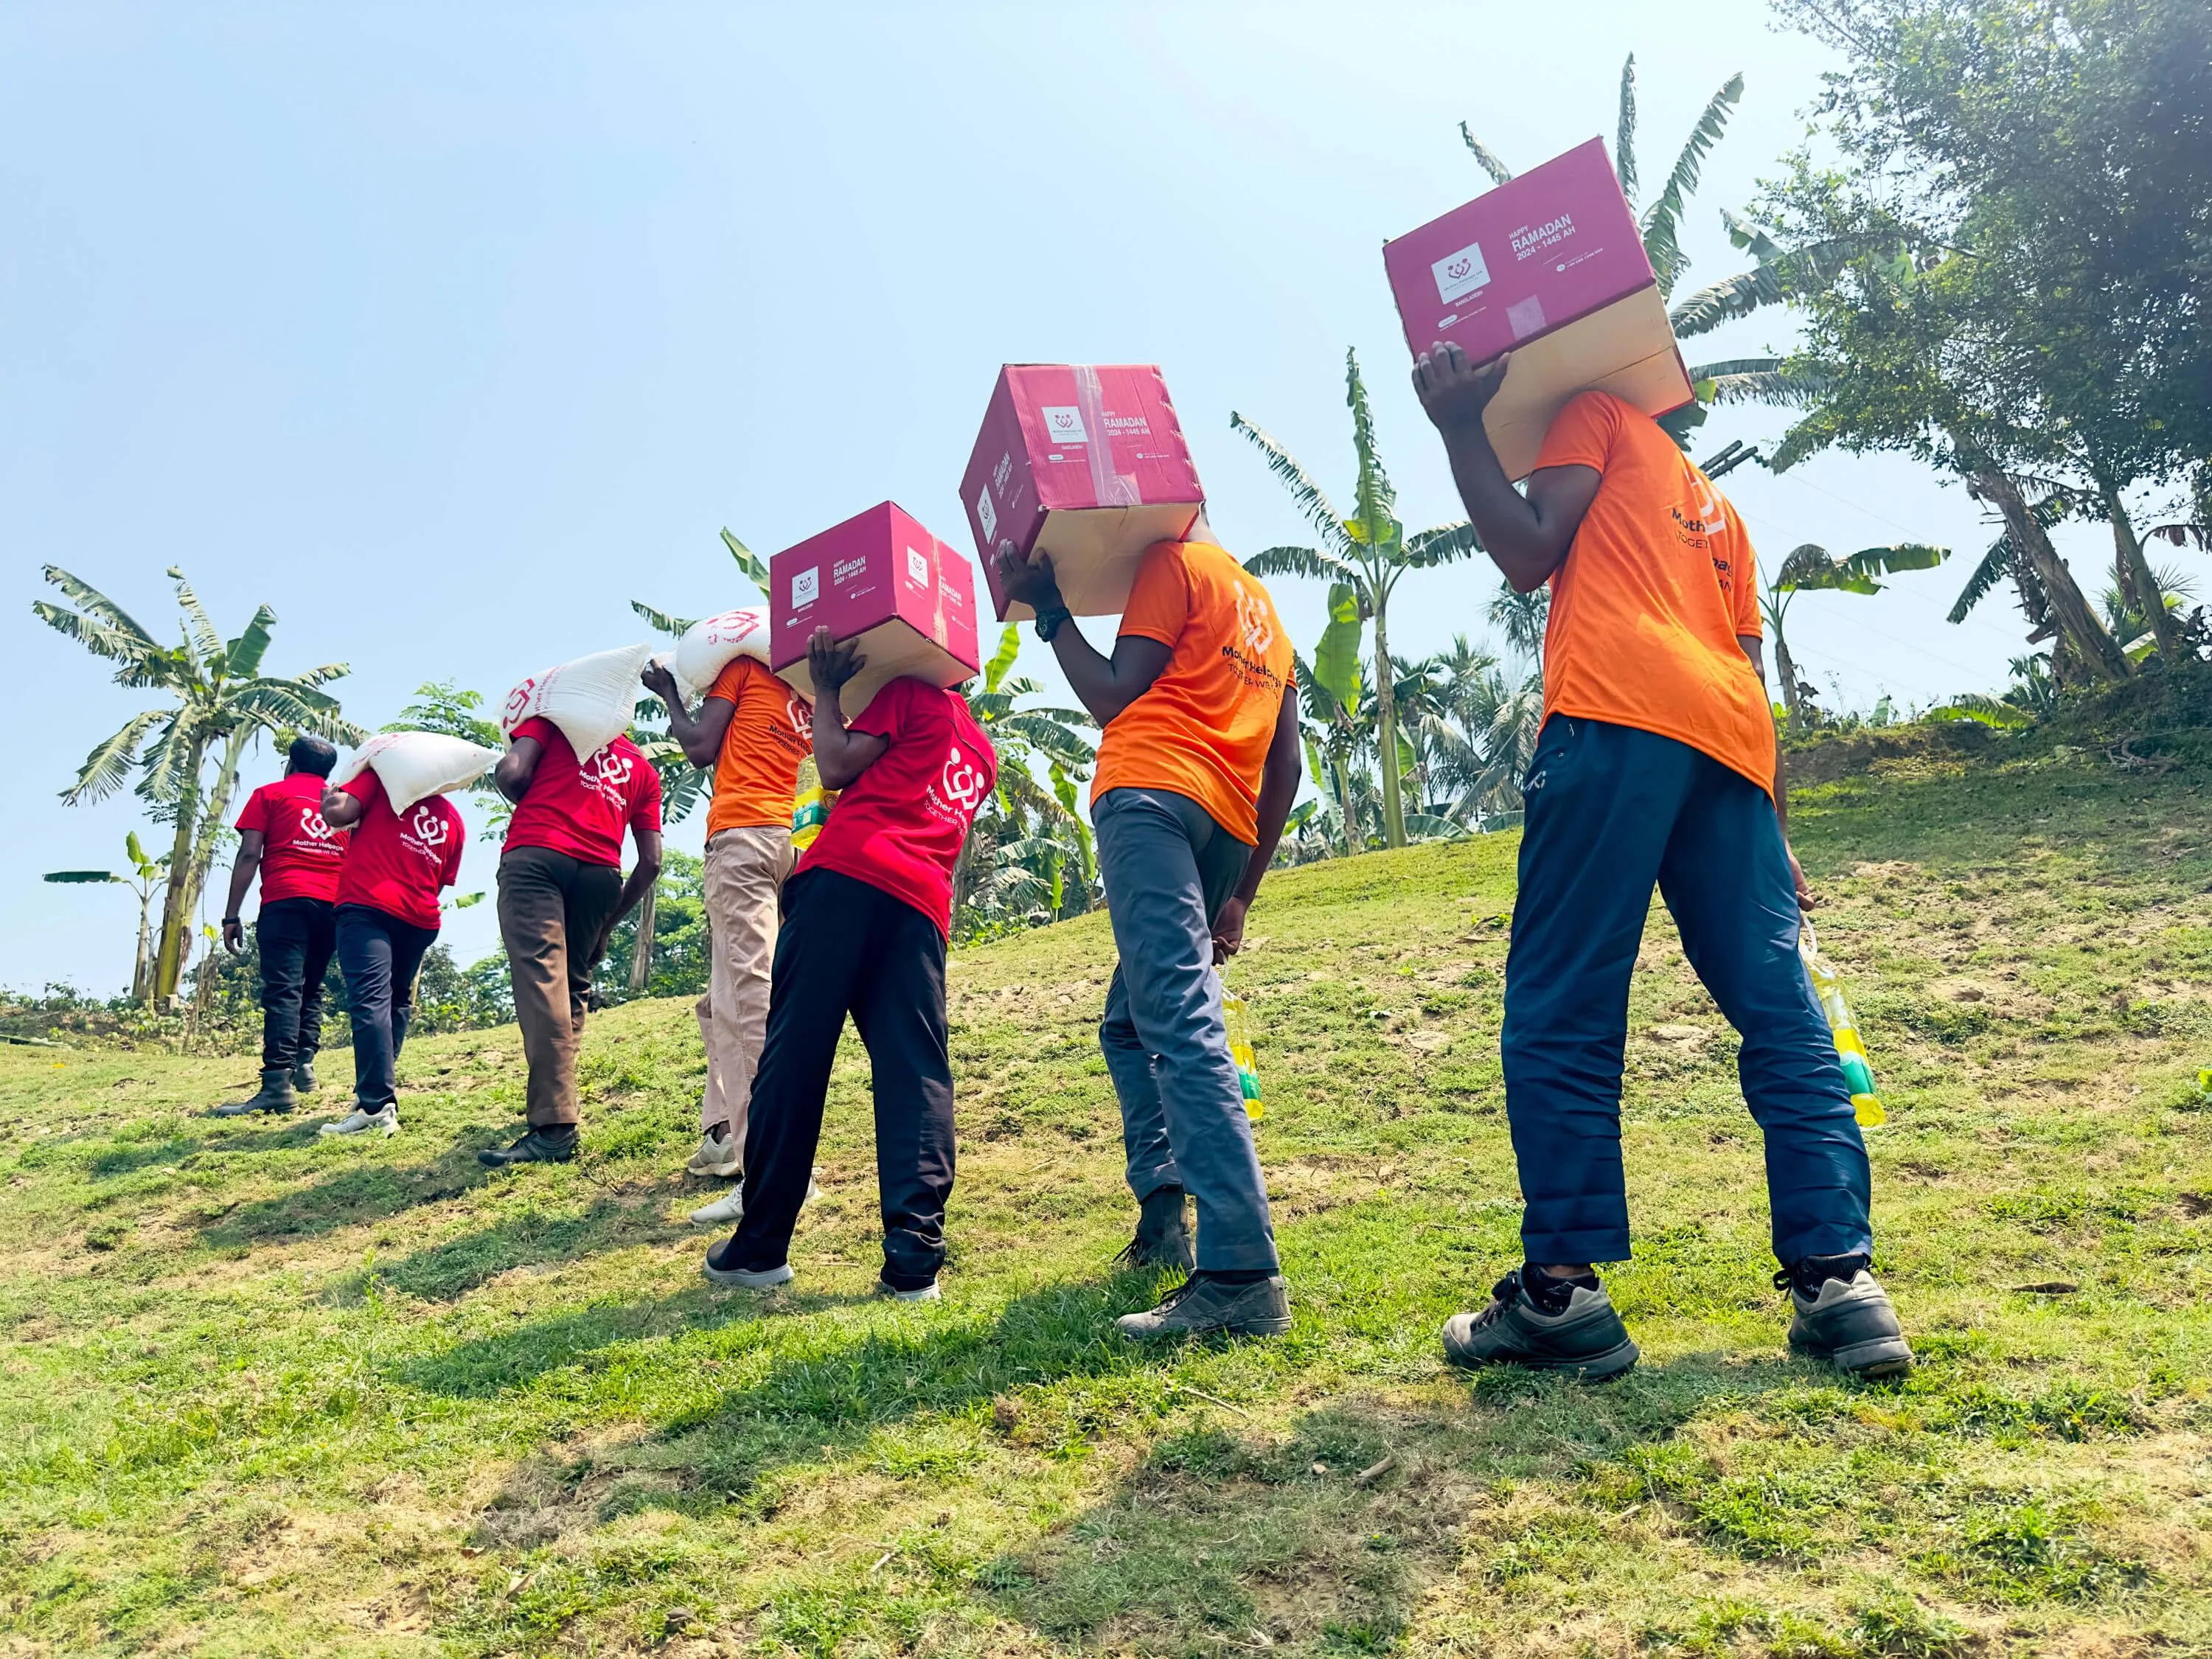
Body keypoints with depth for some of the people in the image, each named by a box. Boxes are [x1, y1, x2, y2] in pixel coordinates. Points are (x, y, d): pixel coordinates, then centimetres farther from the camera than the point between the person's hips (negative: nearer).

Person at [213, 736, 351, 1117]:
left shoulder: (270, 794, 13)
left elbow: (249, 856, 2)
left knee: (283, 990, -13)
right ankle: (304, 1063, 3)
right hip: (333, 903, 4)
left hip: (286, 901, -4)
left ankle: (278, 1083, -23)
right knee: (311, 987, 16)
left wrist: (231, 915, 1)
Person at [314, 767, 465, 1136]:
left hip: (367, 905, -6)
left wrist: (330, 799, 15)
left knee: (370, 1001, -14)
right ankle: (374, 1093, 22)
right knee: (397, 1003, 18)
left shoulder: (382, 779, 7)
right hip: (420, 919, 6)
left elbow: (337, 812, -5)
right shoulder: (453, 819, 19)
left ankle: (377, 1107, -24)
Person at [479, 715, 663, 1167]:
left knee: (540, 979, -13)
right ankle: (553, 1106, 15)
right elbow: (651, 861, 19)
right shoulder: (643, 768, 27)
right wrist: (610, 920, 28)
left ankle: (554, 1127, -23)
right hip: (600, 873, 4)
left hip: (536, 854, -4)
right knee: (573, 987, 17)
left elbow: (510, 773, 2)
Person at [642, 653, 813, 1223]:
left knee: (746, 999, -16)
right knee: (721, 1001, 17)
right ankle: (722, 1137, 17)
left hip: (743, 835, -8)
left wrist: (669, 694, 19)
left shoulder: (745, 665, 6)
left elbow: (699, 747, 2)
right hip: (797, 845, 8)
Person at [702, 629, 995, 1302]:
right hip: (922, 904, 6)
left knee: (793, 1056, -1)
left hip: (847, 874, -5)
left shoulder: (909, 694, 10)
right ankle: (915, 1258, -11)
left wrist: (825, 691, 14)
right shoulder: (982, 752, 29)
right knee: (916, 1074, -1)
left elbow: (838, 768, 3)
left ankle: (761, 1247, 3)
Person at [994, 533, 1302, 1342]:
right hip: (1229, 825, 9)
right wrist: (1240, 894, 21)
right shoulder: (1264, 608, 29)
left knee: (1180, 1025, -19)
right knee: (1130, 1021, 19)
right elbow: (1285, 768, 22)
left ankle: (1242, 1275, -27)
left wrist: (1048, 608, 8)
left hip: (1152, 793, -9)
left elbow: (1115, 698, -3)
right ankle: (1163, 1221, 9)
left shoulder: (1172, 562, 7)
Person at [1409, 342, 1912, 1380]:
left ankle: (1562, 1292, -9)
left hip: (1616, 719, -7)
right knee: (1783, 1020, 4)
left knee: (1560, 1013, -7)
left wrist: (1458, 430, 9)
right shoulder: (1719, 507, 35)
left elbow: (1530, 557, 3)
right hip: (1729, 746, 8)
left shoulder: (1601, 415, 19)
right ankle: (1840, 1282, -1)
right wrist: (1777, 836, 22)